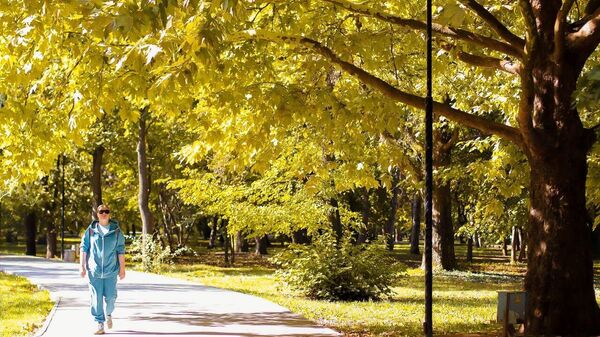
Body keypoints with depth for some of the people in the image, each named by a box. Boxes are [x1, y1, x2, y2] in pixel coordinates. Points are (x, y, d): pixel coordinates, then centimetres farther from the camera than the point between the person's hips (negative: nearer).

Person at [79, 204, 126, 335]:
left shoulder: (116, 231, 4)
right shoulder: (90, 231, 4)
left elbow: (120, 251, 4)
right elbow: (84, 248, 6)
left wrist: (122, 269, 2)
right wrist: (82, 266, 0)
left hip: (111, 270, 0)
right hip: (94, 270, 0)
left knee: (110, 296, 1)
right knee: (96, 298, -1)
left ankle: (108, 314, 32)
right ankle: (100, 324, 5)